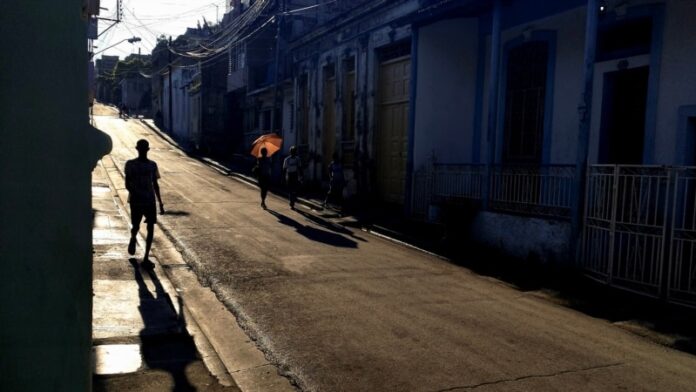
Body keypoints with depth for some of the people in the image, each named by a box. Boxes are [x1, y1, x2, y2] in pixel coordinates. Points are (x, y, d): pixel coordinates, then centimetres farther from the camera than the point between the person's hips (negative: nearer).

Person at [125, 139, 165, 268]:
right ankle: (133, 239, 41)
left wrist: (160, 203, 8)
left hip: (150, 201, 2)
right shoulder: (130, 164, -4)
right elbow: (127, 184, -5)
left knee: (151, 228, -2)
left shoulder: (152, 165, 4)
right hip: (136, 201, -2)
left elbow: (155, 184, 9)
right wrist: (134, 193, -24)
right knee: (136, 227, 3)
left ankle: (146, 258, 6)